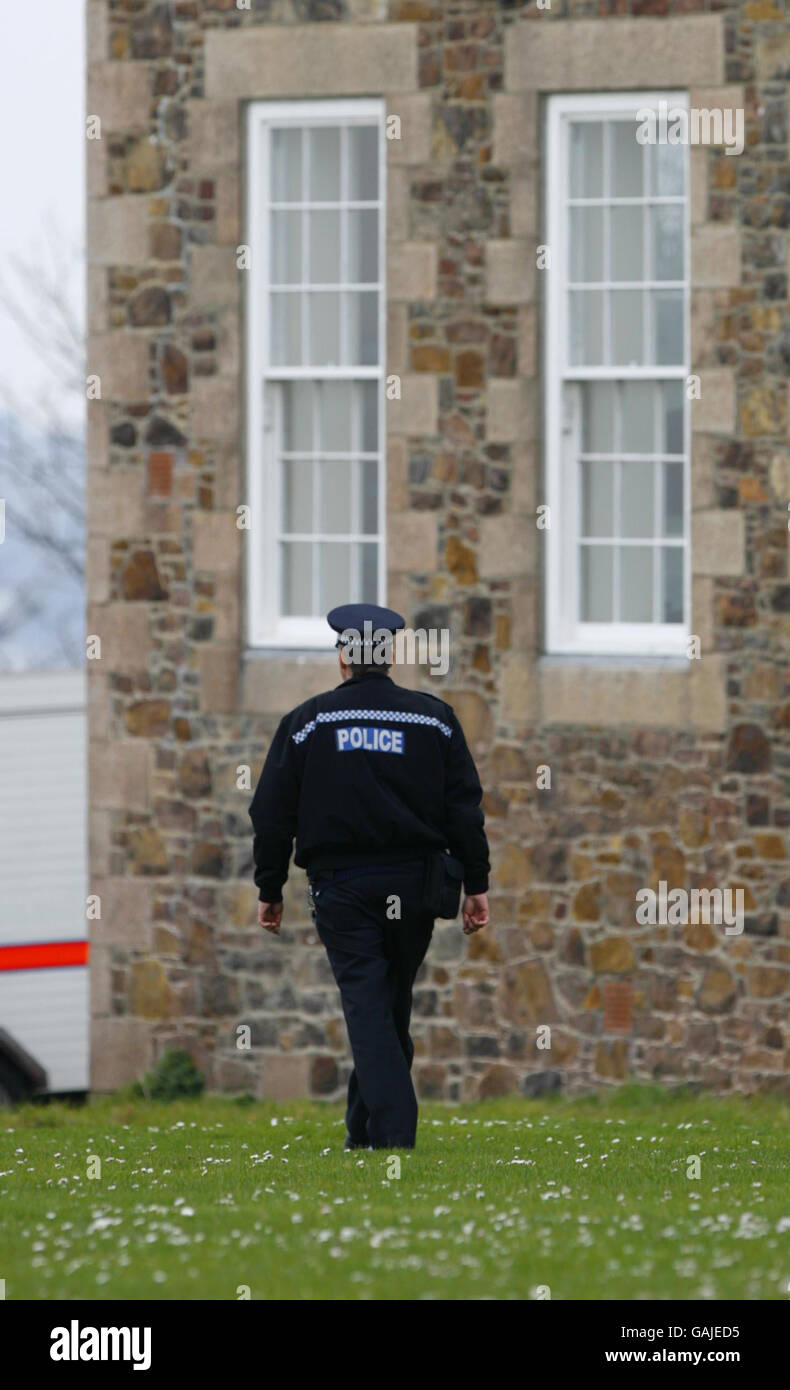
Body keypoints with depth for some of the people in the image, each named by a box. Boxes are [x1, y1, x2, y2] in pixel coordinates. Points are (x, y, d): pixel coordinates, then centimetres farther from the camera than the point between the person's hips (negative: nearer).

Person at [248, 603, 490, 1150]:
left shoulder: (308, 721, 2)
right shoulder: (434, 718, 5)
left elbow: (272, 812, 3)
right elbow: (464, 806, 3)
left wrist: (270, 890, 10)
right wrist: (476, 885, 6)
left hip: (342, 886, -2)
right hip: (414, 887, 2)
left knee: (367, 1008, -6)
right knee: (392, 1011, 13)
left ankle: (393, 1132, -19)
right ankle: (364, 1130, 23)